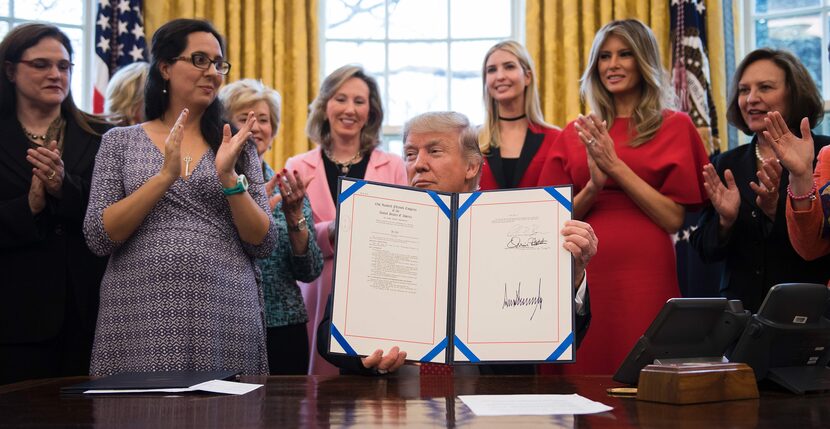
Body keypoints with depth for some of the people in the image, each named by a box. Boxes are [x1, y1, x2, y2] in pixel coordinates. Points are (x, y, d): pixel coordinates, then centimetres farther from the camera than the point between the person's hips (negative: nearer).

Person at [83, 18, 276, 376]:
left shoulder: (235, 145, 9)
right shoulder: (120, 142, 7)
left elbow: (263, 245, 3)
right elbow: (98, 238, -4)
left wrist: (228, 177, -12)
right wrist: (166, 175, -14)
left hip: (226, 317, 1)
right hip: (141, 319, -1)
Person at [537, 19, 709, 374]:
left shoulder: (675, 127, 4)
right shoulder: (575, 134, 12)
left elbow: (674, 219, -4)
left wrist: (616, 166, -9)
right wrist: (594, 186, -8)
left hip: (645, 277, -2)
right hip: (584, 276, 3)